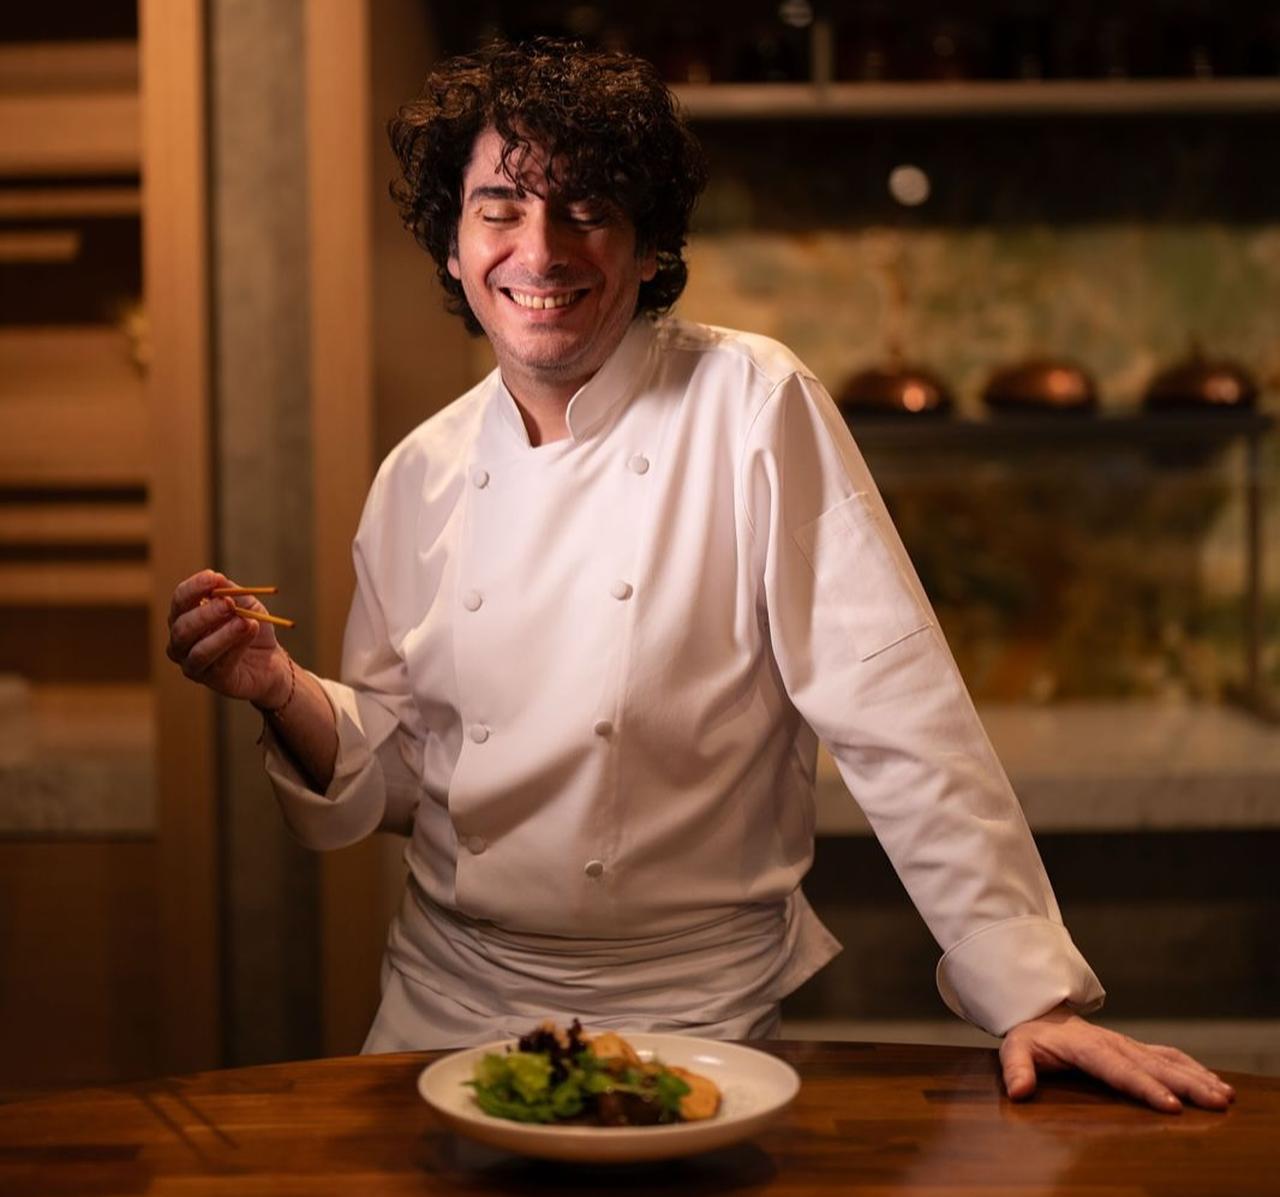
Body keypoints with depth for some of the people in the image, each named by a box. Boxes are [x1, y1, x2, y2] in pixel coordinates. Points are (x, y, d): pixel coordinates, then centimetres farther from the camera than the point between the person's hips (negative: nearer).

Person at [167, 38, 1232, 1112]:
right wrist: (282, 691, -9)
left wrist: (1035, 993, -17)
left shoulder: (754, 407, -11)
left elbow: (899, 717, -14)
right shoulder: (421, 475, 2)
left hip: (701, 1020, -2)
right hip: (448, 1012, 3)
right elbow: (392, 780, 10)